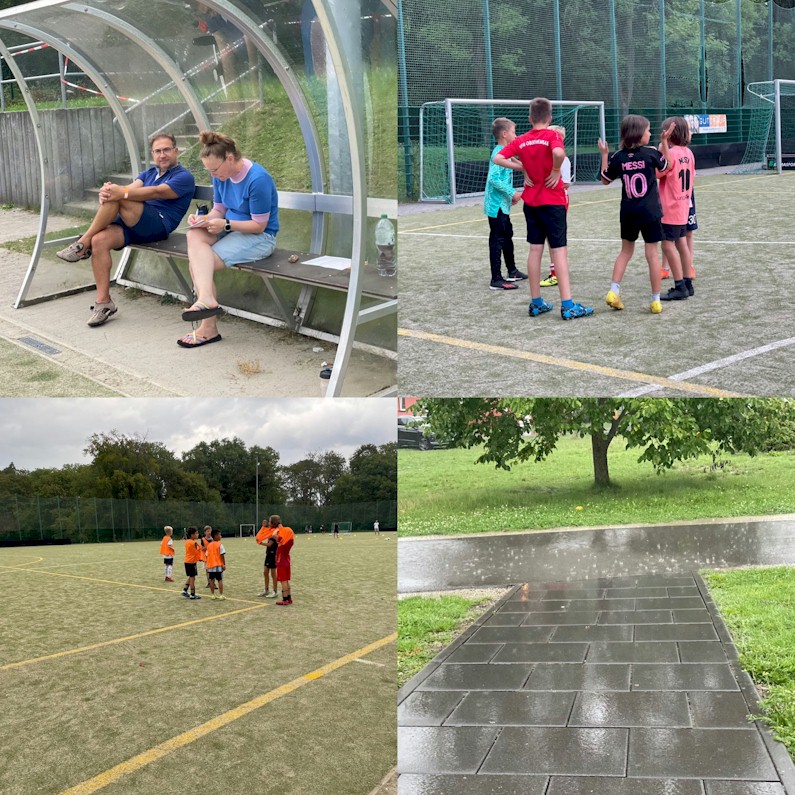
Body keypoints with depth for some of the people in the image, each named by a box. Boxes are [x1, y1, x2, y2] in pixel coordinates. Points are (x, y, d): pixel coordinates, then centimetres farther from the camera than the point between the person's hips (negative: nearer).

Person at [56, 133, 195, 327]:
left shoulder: (184, 177, 2)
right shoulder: (148, 173, 26)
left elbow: (157, 192, -16)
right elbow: (132, 188, 4)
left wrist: (122, 193, -29)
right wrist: (108, 192, -19)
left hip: (159, 225, -6)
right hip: (132, 225, 7)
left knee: (117, 196, -27)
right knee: (99, 240, -23)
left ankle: (83, 243, -15)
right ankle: (103, 302, -20)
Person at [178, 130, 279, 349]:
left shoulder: (258, 179, -21)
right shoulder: (221, 176, 3)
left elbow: (259, 225, -17)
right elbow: (219, 210, 13)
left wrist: (225, 224, -25)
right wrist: (204, 219, -9)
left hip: (259, 237, -8)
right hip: (230, 229, 8)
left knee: (198, 263, -21)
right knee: (194, 236, -24)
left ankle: (209, 327, -19)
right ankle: (206, 298, -36)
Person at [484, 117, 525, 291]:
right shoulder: (500, 153, -17)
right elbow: (494, 178, -25)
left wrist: (511, 195, 13)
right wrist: (512, 193, -21)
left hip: (502, 205, 10)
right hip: (497, 205, -10)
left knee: (507, 236, 20)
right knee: (497, 241, -7)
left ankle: (512, 272, 34)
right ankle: (496, 280, -4)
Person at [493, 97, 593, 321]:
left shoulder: (521, 140, 4)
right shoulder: (552, 135, -9)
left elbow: (498, 158, -3)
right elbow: (559, 153, -30)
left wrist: (522, 168, -1)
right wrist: (556, 170, -13)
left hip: (530, 202, 5)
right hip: (552, 201, -5)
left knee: (535, 249, 11)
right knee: (559, 250, -4)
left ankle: (536, 303, 15)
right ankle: (567, 306, -7)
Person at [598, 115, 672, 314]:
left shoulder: (618, 156, -2)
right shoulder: (651, 152, -7)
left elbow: (605, 180, 11)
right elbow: (666, 166, 13)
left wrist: (604, 155, 15)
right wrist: (664, 142, 13)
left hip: (628, 213, 3)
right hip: (650, 212, -3)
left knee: (626, 251, 18)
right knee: (652, 254, 2)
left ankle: (613, 291, 6)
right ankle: (655, 301, 5)